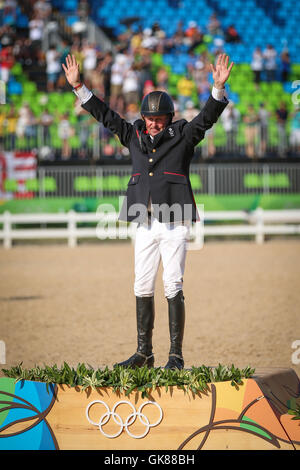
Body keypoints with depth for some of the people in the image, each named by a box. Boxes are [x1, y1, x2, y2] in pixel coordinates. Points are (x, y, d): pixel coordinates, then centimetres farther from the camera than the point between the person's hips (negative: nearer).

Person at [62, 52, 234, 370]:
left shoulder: (183, 136, 3)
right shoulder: (134, 136, 13)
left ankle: (176, 355, -2)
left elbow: (207, 116, -9)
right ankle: (144, 353, 15)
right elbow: (105, 115, 16)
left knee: (173, 288, -7)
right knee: (142, 288, 7)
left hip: (174, 224, -5)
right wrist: (78, 86, 13)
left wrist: (218, 87, -25)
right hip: (145, 224, 5)